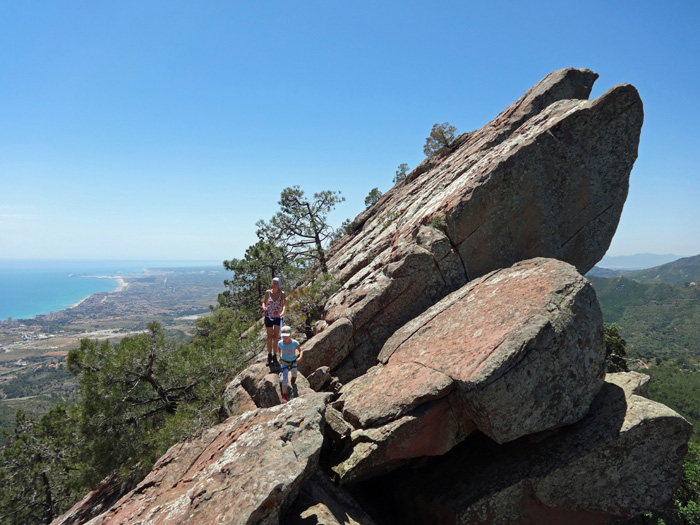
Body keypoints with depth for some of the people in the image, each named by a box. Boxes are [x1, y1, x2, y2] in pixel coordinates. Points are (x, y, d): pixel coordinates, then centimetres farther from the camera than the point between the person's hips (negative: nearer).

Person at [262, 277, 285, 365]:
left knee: (276, 336, -1)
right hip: (269, 317, 1)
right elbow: (264, 302, 4)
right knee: (270, 336, 5)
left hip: (278, 317, -1)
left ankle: (275, 355, 8)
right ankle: (269, 355, 19)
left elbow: (284, 303, -19)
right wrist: (264, 307, -19)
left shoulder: (282, 293, -7)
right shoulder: (268, 292, -3)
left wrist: (283, 311, -39)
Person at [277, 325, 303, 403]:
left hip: (293, 361, 1)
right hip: (284, 362, -1)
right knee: (284, 379, -10)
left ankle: (293, 384, 59)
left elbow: (301, 351, -20)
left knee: (294, 375, 21)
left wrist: (300, 357, -38)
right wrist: (279, 356, -2)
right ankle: (284, 397, -3)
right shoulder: (280, 343, -17)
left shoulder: (294, 343, -23)